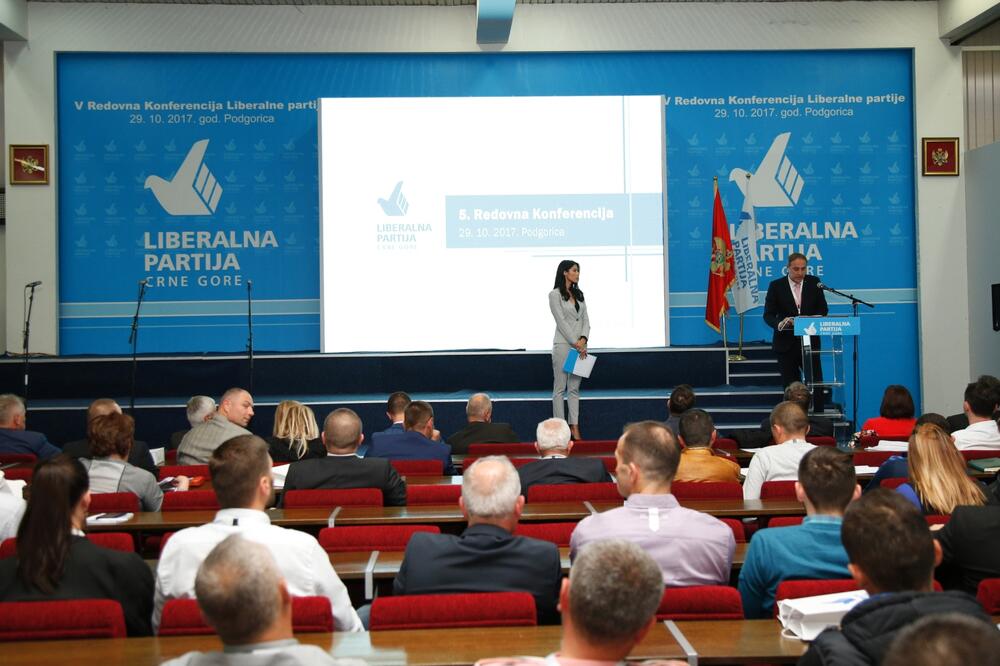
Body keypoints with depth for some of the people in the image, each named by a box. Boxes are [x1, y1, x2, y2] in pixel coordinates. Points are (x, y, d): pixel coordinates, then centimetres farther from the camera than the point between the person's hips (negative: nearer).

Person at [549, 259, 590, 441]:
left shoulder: (579, 294, 14)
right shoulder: (555, 294, -6)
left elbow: (585, 319, 9)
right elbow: (561, 321, -12)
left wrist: (583, 339, -8)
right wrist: (575, 343, -15)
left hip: (580, 345, 6)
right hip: (563, 344, -6)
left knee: (574, 387, 7)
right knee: (560, 388, -1)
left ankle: (574, 428, 9)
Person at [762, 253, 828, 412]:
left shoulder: (814, 282, 4)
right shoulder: (776, 286, -2)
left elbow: (823, 309, 8)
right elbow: (768, 315, -3)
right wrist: (780, 323, -25)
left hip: (810, 341, 1)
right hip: (786, 344, -1)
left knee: (816, 383, -2)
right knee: (790, 386, 4)